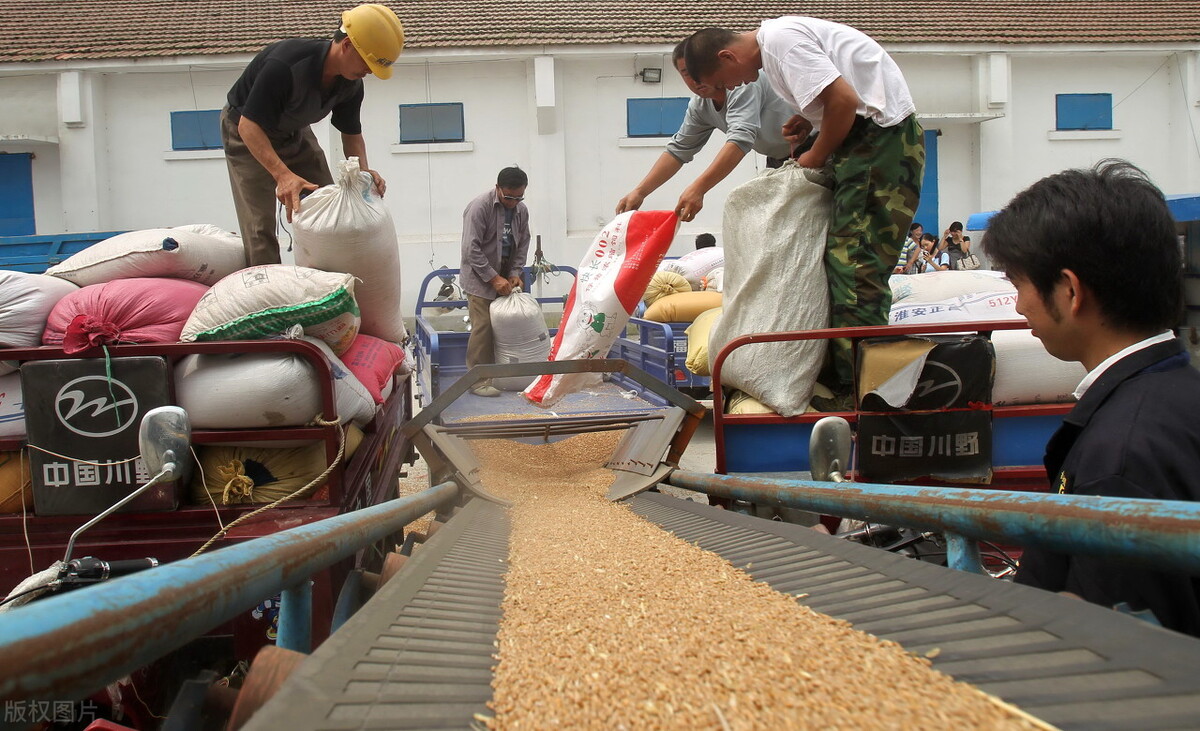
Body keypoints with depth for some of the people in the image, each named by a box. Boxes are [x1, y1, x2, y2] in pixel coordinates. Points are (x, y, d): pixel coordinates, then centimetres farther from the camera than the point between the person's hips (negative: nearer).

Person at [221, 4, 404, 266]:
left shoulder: (351, 84, -15)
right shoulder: (284, 65, -37)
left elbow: (351, 133, -1)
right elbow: (248, 126, -34)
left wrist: (363, 171, -22)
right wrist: (283, 174, -47)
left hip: (294, 133, 7)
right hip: (248, 135, -6)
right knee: (260, 229, -15)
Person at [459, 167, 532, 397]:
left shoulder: (521, 210, 4)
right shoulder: (479, 207, -17)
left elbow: (522, 245, 12)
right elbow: (471, 250, -20)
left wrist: (515, 273, -2)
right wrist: (494, 278, -20)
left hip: (504, 277, 7)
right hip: (480, 278, -6)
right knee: (483, 327, -11)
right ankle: (477, 380, -5)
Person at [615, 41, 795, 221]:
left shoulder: (742, 85, -27)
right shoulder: (699, 106, -2)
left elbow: (741, 138, -39)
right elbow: (678, 149, 2)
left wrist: (698, 188, -47)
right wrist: (639, 192, -9)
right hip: (777, 161, 7)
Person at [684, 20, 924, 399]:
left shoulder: (779, 40, -13)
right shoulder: (778, 39, 17)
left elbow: (845, 100, -21)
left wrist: (816, 157, -7)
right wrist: (808, 120, 8)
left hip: (881, 136, -10)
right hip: (876, 138, 10)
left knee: (856, 267, -13)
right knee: (840, 258, 10)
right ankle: (838, 374, 15)